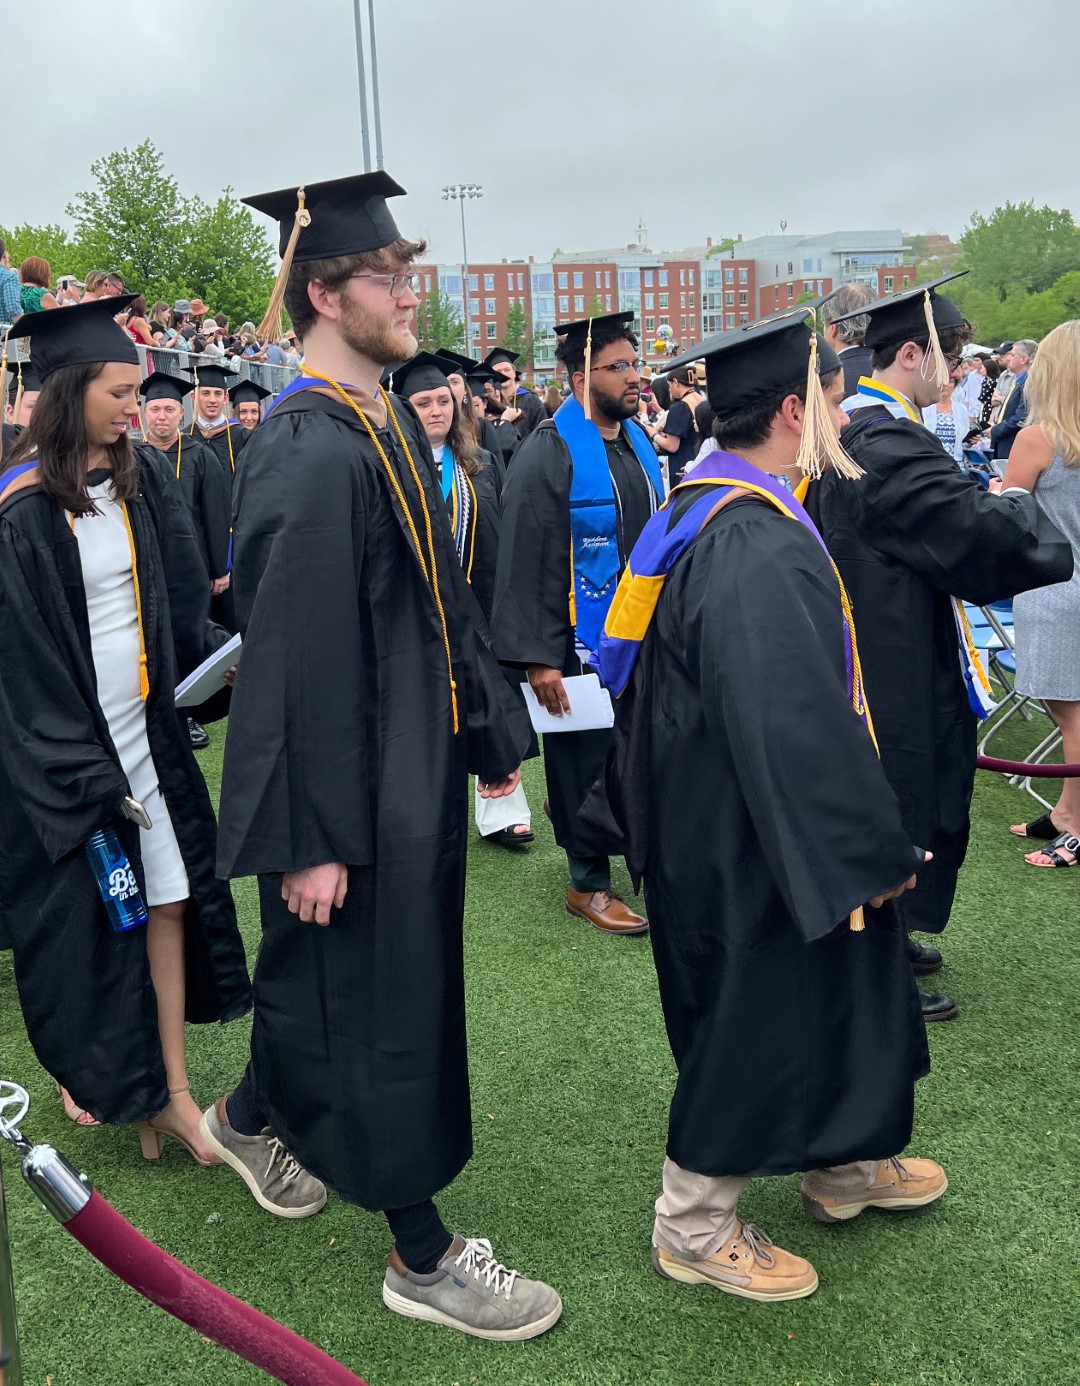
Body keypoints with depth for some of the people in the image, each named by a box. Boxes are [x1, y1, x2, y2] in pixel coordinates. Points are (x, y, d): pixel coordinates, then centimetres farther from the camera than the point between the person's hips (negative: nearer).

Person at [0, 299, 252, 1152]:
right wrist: (85, 772, -16)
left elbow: (181, 603, 10)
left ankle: (170, 1089, 16)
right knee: (81, 911, 8)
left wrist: (220, 655, -8)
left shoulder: (143, 479, 3)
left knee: (167, 896, 6)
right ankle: (82, 1070, 33)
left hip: (146, 723, 6)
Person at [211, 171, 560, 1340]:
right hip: (354, 781, -9)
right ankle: (421, 1257, 23)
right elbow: (293, 656, -23)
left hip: (415, 758, 9)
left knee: (336, 977, 23)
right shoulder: (309, 454, -21)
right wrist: (307, 838, -22)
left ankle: (247, 1117, 49)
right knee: (374, 996, 5)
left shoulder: (391, 427, 8)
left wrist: (490, 734, 18)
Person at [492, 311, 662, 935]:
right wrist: (538, 656, -19)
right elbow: (526, 559, -16)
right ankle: (590, 882, 18)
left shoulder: (638, 440, 9)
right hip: (584, 638, -7)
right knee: (589, 757, 3)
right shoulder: (551, 452, -14)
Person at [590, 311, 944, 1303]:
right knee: (754, 1017, 7)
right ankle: (693, 1227, 27)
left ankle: (844, 1162, 45)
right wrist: (872, 847, -20)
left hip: (712, 809, 10)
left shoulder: (700, 511, 4)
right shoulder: (756, 548, -28)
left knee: (824, 990, 24)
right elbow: (796, 724, -30)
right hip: (750, 838, -10)